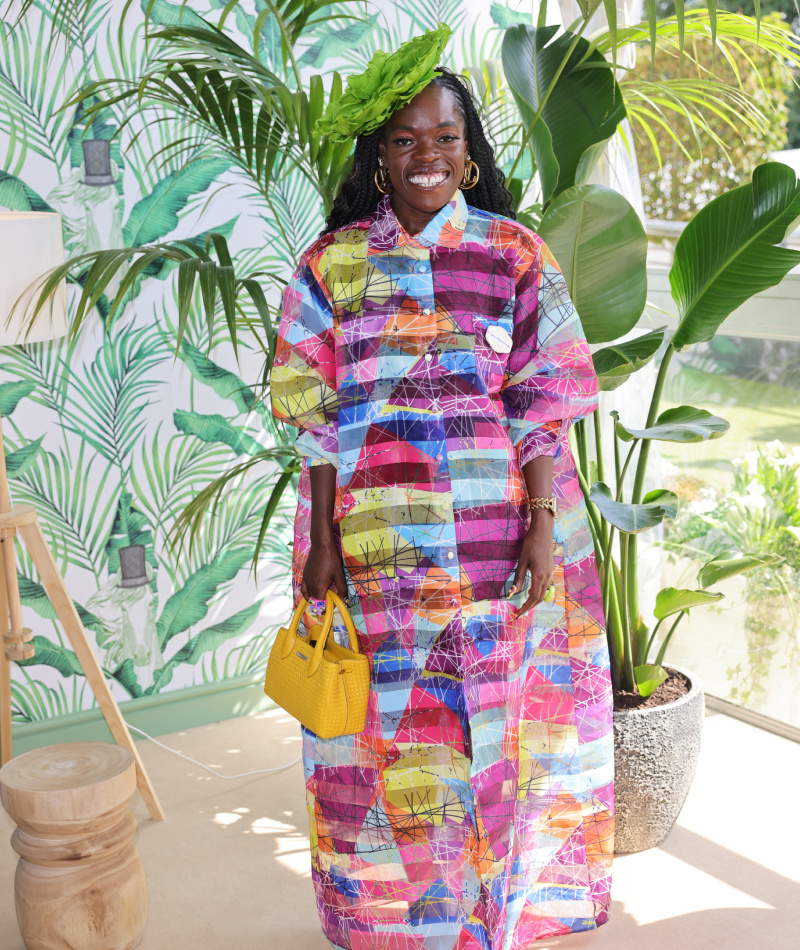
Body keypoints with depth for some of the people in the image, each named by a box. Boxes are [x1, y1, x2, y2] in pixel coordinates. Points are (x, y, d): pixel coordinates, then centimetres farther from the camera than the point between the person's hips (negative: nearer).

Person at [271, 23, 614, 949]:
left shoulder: (516, 256, 1)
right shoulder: (332, 264, 2)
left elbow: (542, 406, -2)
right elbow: (319, 418, 0)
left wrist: (542, 530, -8)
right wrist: (322, 543, -4)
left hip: (496, 537, 0)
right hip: (376, 544, 0)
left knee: (492, 718, 10)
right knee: (387, 730, 9)